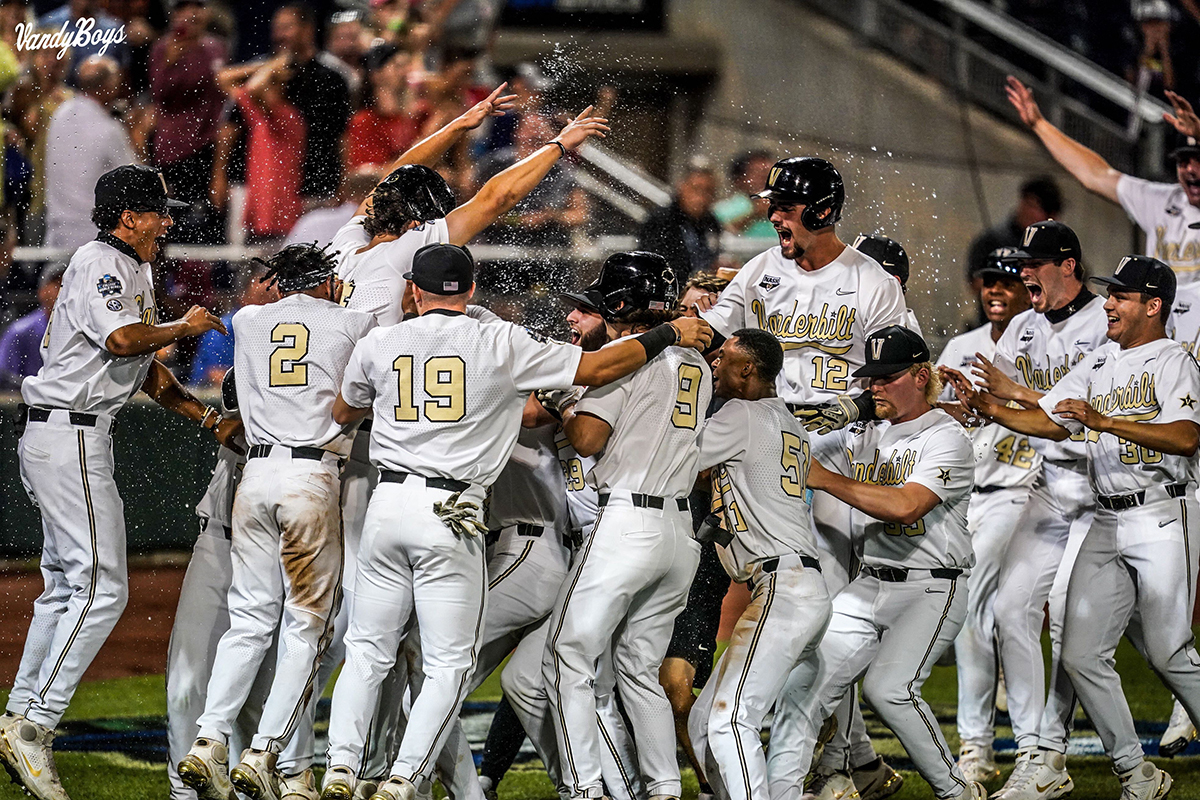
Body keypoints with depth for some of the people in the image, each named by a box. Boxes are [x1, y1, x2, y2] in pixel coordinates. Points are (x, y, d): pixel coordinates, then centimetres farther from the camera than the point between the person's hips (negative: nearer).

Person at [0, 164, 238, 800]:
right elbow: (122, 340, -28)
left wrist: (210, 419, 15)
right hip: (69, 434, -11)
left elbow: (145, 370, 23)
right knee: (102, 587, -14)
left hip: (53, 438, 11)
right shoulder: (99, 263, -11)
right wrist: (184, 327, -11)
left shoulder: (134, 273, 22)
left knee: (67, 583, 14)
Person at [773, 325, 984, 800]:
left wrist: (826, 480, -20)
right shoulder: (867, 436, 15)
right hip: (869, 587, 7)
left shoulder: (946, 438, -9)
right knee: (802, 684, -6)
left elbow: (905, 507, -23)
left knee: (887, 686, -24)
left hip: (932, 588, -7)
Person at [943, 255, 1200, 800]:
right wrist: (989, 408, -4)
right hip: (1106, 524, 7)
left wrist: (1103, 421, -27)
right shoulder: (1099, 364, 16)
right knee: (1082, 653, -2)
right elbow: (1049, 420, 13)